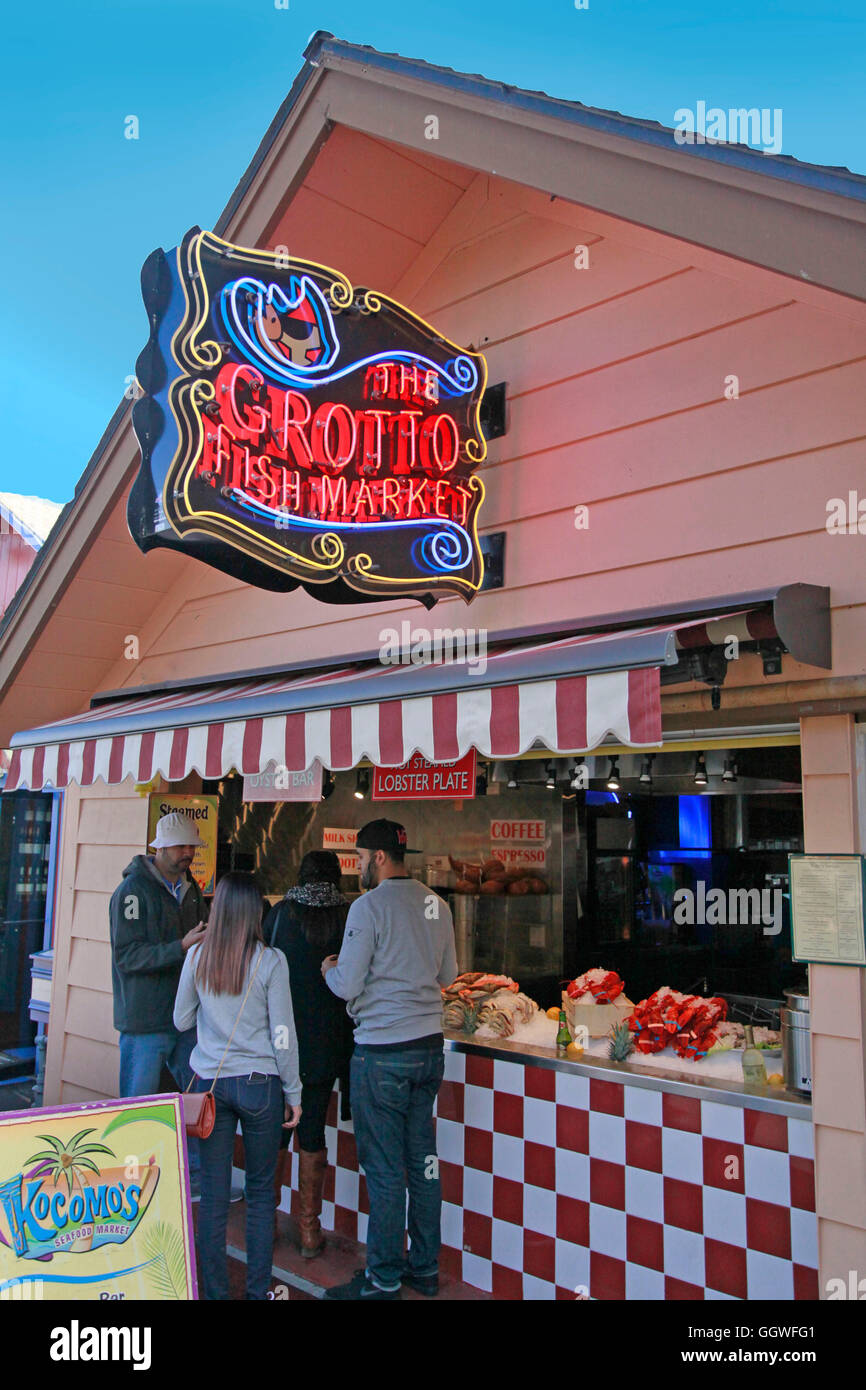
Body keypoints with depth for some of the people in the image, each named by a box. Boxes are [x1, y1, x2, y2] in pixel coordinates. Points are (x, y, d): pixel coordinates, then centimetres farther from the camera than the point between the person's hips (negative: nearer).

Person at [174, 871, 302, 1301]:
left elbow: (182, 1020, 9)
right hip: (259, 1085, -2)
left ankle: (214, 1290, 20)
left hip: (210, 1083, 2)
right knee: (260, 1191, 12)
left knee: (213, 1193, 11)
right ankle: (257, 1290, 21)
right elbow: (283, 1035, -8)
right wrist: (293, 1092, 2)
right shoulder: (270, 962, -12)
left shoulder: (197, 957, -3)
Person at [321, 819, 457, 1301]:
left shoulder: (369, 906, -14)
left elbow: (347, 985, -13)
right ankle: (426, 1267, 25)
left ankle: (384, 1279, 13)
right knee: (423, 1160, 15)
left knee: (384, 1169, 3)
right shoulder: (436, 904, 7)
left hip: (383, 1052, -7)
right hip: (430, 1044, 7)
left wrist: (330, 968, 7)